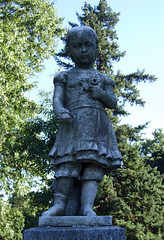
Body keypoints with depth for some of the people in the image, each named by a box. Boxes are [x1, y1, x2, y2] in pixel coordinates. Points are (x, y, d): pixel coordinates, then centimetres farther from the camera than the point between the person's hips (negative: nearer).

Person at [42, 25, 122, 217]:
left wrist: (101, 93, -4)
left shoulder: (103, 79, 25)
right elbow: (57, 98, 6)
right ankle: (59, 203, -15)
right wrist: (60, 111, -17)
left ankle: (87, 207, -20)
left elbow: (113, 103, 18)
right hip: (73, 124, -1)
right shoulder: (65, 77, 20)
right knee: (67, 163, -16)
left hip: (98, 126, 2)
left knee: (93, 166, -12)